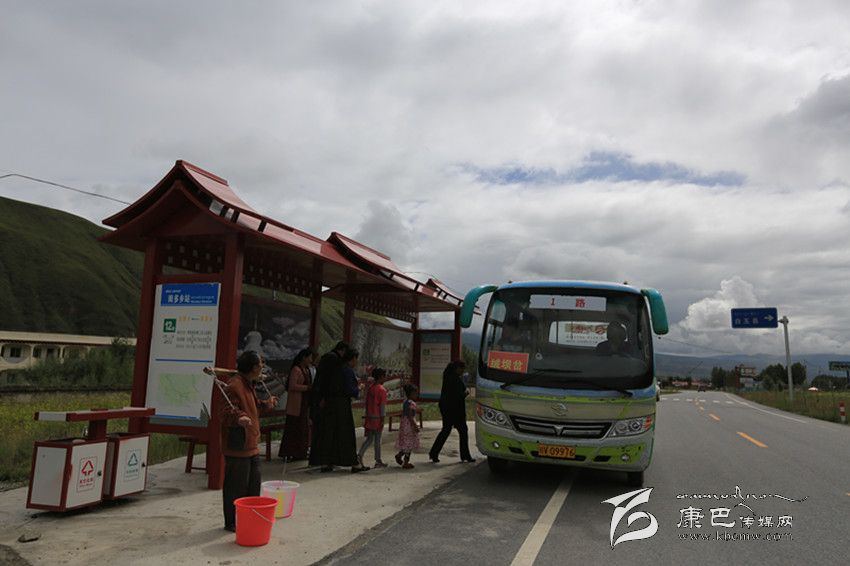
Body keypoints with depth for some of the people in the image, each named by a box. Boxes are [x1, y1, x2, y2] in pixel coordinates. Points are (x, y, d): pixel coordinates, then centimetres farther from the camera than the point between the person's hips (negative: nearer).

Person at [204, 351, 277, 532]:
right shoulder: (234, 385, -19)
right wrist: (239, 418, -41)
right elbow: (227, 412, -25)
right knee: (236, 486, 0)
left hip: (251, 445, 10)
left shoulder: (248, 384, 14)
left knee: (254, 482, 18)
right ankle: (232, 522, 13)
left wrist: (266, 404, 26)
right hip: (237, 447, -10)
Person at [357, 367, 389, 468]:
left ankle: (359, 455, -2)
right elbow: (382, 406, -14)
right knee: (377, 440, 3)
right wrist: (382, 420, -12)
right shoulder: (382, 389, -13)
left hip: (369, 417, 6)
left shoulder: (369, 388, 8)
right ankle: (378, 461, 12)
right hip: (377, 418, -6)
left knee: (369, 439, 13)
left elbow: (367, 403, 12)